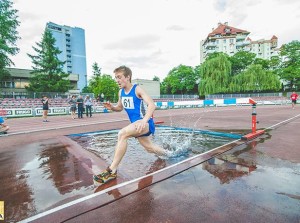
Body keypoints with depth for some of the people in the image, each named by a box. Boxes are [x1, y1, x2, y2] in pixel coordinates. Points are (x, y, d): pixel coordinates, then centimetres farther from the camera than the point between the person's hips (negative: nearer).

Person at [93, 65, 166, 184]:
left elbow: (152, 105, -26)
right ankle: (167, 155, 50)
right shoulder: (121, 92, 7)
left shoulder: (137, 89, -14)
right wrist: (111, 107, -3)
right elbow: (120, 107, 21)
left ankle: (112, 171, -21)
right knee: (149, 148, 22)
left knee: (122, 134, -30)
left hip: (145, 123, -8)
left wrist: (144, 120, -43)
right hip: (136, 123, 9)